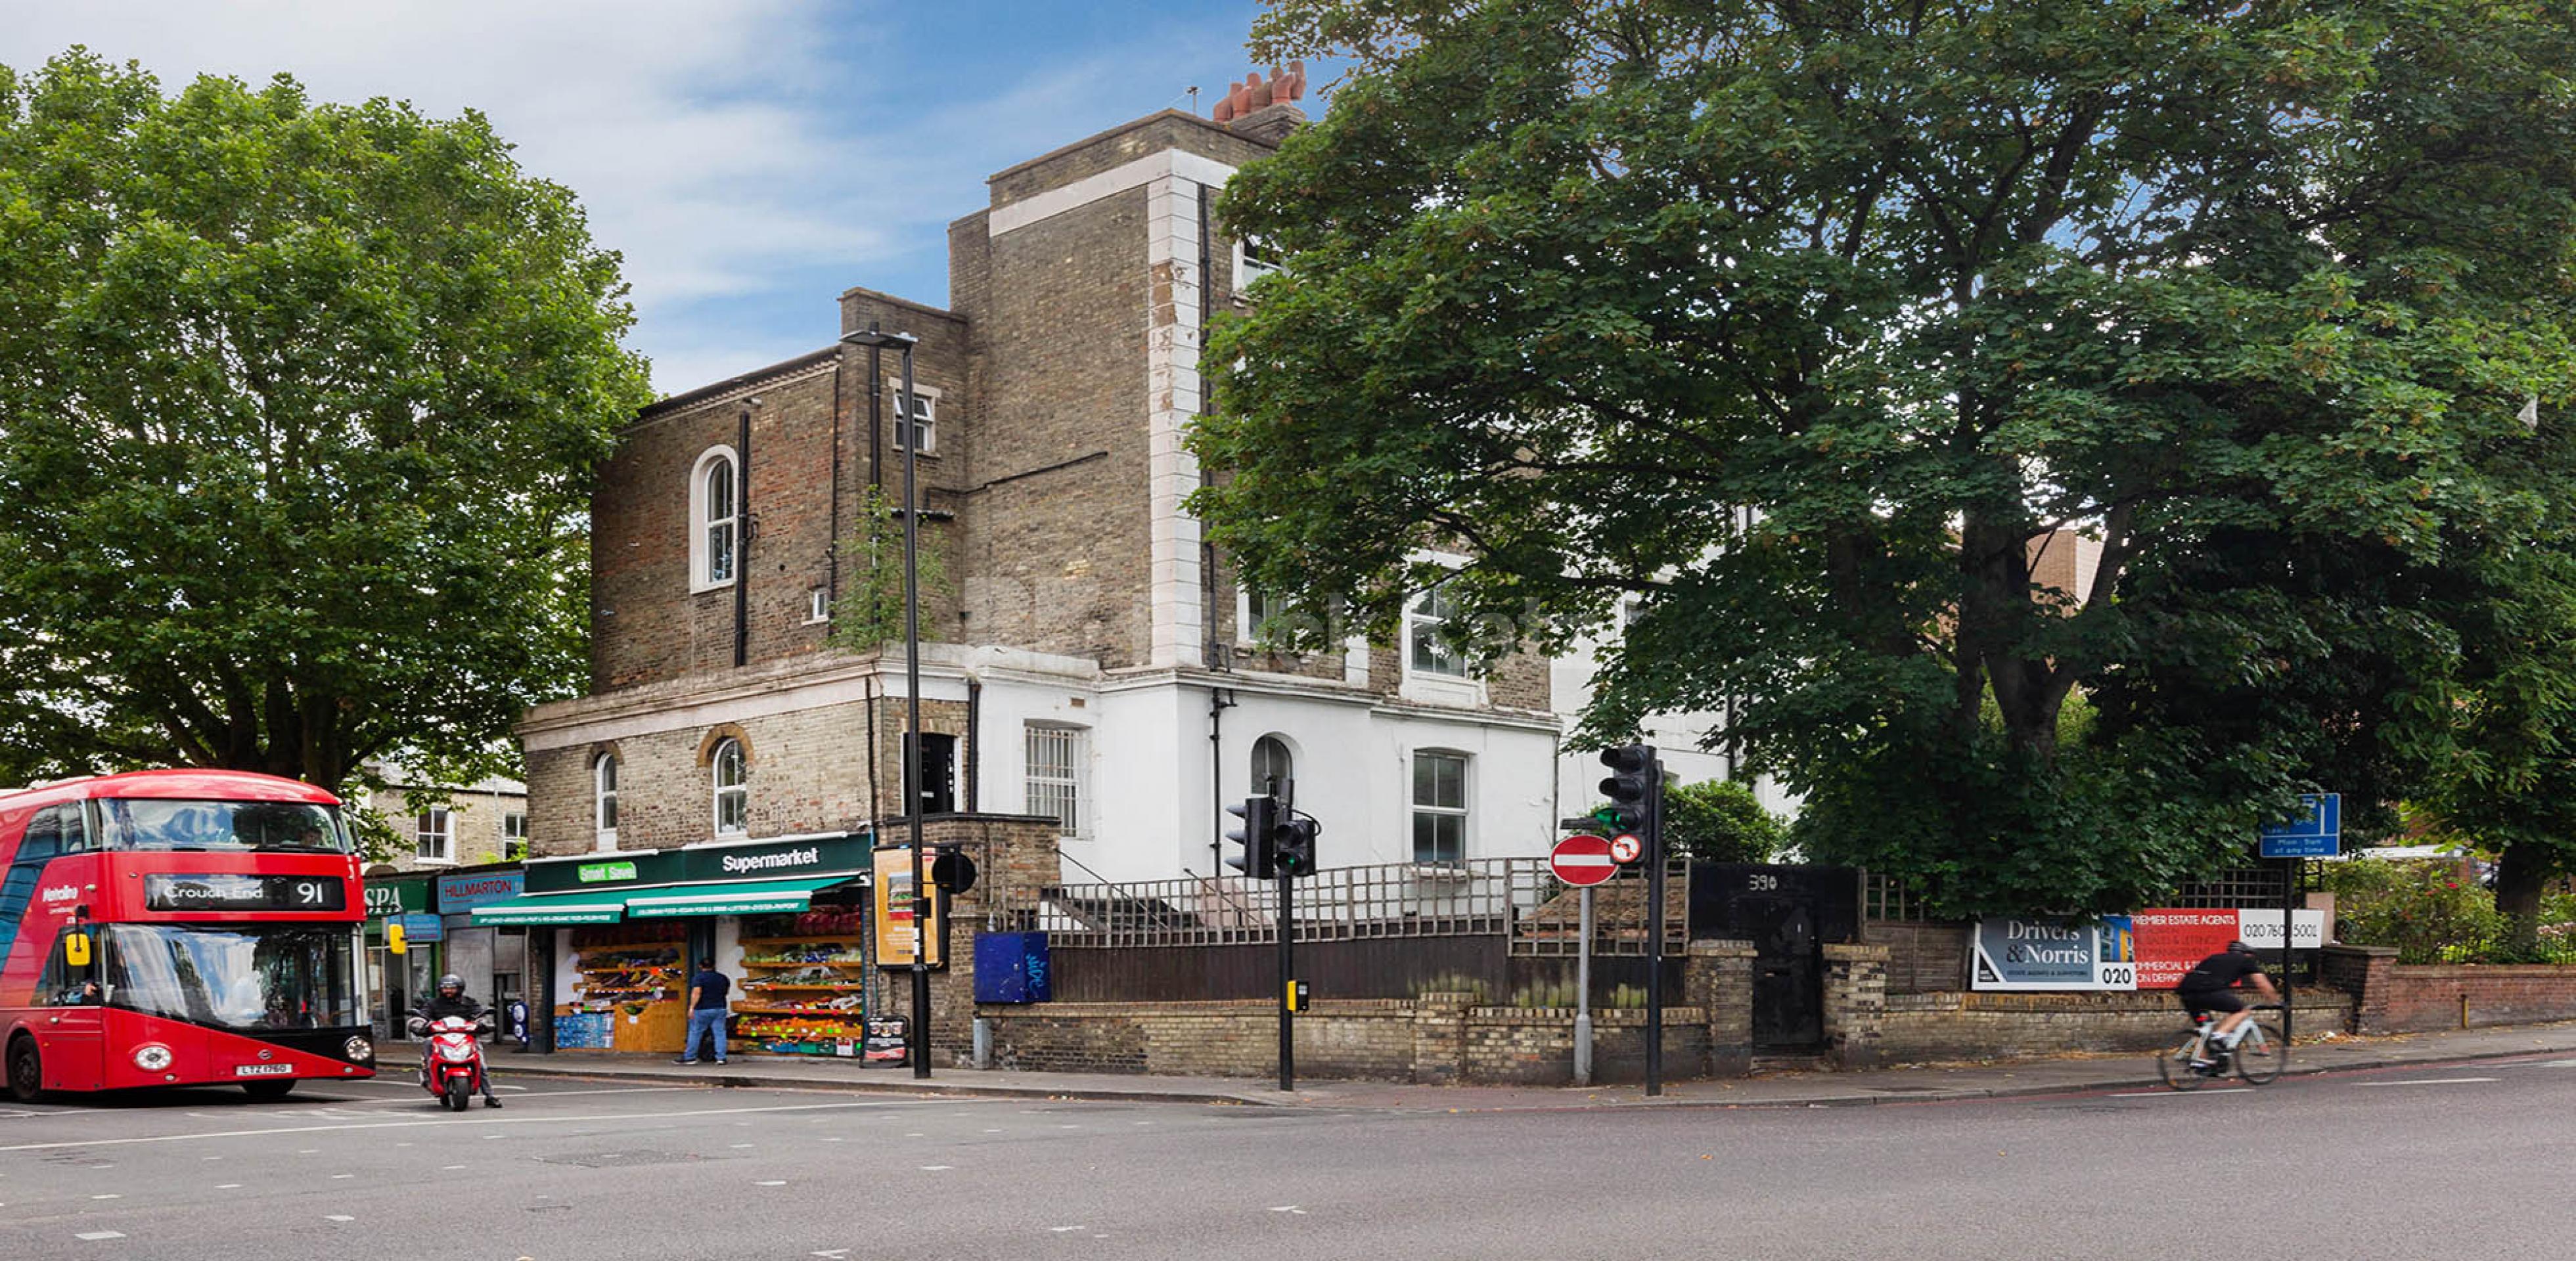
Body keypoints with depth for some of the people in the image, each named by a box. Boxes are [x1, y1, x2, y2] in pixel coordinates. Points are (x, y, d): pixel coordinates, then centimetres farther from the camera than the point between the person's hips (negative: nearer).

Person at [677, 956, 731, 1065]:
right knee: (720, 1033, 3)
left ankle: (689, 1057, 9)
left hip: (703, 1010, -4)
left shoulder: (698, 978, -9)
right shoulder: (723, 978, 9)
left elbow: (696, 993, -19)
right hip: (720, 1009, 4)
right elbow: (726, 992, 20)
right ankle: (721, 1057, -3)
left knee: (695, 1033, 5)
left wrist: (692, 1007, -17)